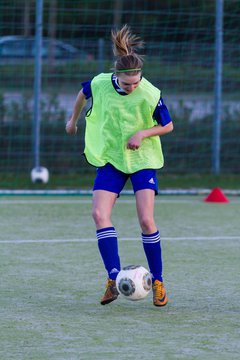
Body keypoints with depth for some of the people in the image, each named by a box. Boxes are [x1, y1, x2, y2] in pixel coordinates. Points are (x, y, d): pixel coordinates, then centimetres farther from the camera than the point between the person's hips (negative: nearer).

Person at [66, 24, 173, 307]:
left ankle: (157, 282, 2)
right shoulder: (100, 84, -14)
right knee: (99, 215, -15)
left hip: (143, 159, -2)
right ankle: (114, 279, -15)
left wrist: (142, 133, -20)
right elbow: (83, 93, 11)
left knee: (146, 220, -13)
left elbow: (167, 125, -5)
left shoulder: (150, 94, -20)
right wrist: (73, 119, 24)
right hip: (110, 158, 2)